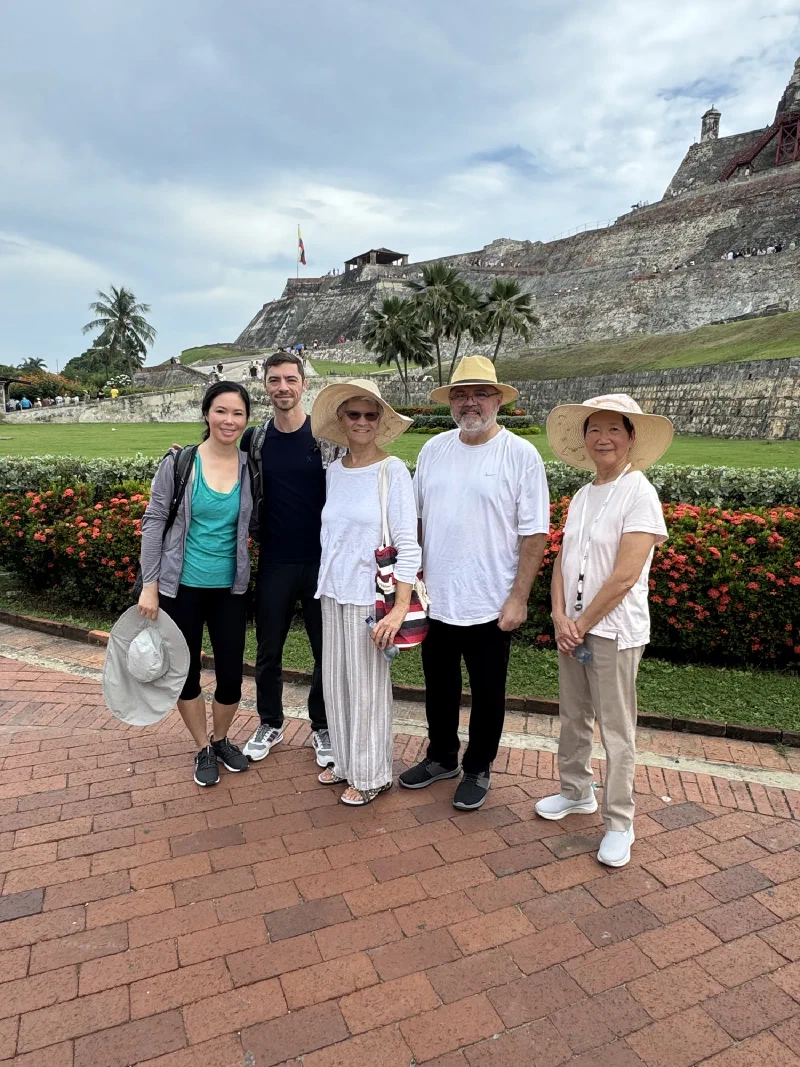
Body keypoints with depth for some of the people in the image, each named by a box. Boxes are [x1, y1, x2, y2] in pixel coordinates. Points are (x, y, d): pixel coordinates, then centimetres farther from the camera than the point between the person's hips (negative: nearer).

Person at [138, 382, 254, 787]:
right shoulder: (178, 462, -9)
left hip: (230, 588, 2)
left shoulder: (250, 467, -2)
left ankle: (221, 739, 35)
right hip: (182, 586, -2)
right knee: (186, 672, 10)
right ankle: (203, 749, 33)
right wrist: (149, 585, -7)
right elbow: (154, 522, -5)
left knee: (231, 674, 6)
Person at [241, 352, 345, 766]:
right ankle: (270, 723, 35)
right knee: (268, 650, 14)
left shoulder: (328, 436, -6)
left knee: (327, 650, 9)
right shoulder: (255, 439, 1)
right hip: (274, 563, 2)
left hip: (321, 561, -2)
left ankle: (322, 727, 29)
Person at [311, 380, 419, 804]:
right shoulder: (333, 471, 6)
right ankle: (345, 761, 34)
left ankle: (371, 775, 24)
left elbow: (407, 544, -14)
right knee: (335, 681, 15)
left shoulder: (392, 470, -11)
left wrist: (400, 607, -21)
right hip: (333, 592, 6)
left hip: (369, 595, -6)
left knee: (368, 686, 5)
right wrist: (326, 584, 13)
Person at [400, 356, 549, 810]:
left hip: (490, 606, -4)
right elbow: (416, 518, 10)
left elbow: (534, 535, -10)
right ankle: (442, 757, 42)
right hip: (437, 600, 4)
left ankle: (478, 769, 35)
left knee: (487, 695, 13)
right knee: (440, 688, 20)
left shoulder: (521, 455, -10)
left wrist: (518, 598, -13)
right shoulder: (433, 449, 3)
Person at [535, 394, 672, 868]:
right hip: (572, 627, 7)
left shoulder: (639, 494, -14)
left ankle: (620, 824, 21)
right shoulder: (582, 496, 7)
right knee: (574, 718, 19)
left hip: (614, 631, -7)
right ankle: (576, 792, 39)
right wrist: (561, 618, -8)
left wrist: (582, 625, -12)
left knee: (616, 731, 5)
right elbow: (563, 561, 6)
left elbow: (624, 577, -19)